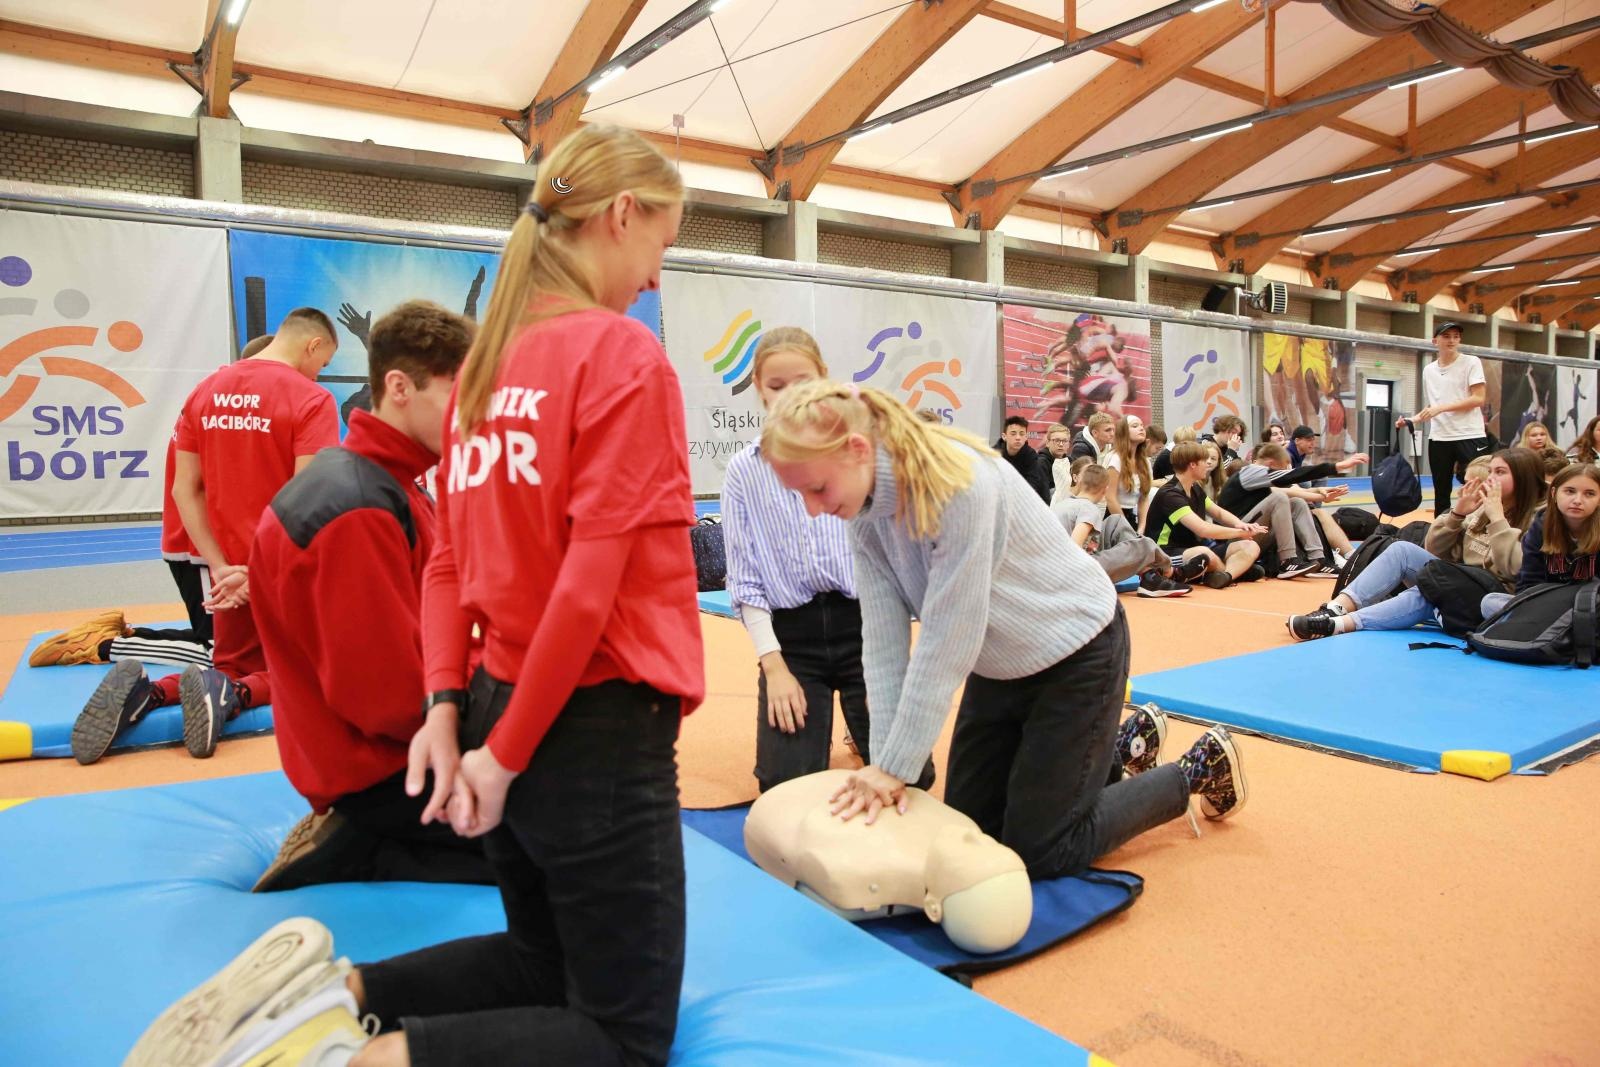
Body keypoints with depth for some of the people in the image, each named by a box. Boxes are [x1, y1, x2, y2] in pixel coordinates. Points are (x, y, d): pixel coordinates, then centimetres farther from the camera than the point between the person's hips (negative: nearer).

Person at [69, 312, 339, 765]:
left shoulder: (204, 392, 7)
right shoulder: (311, 399, -14)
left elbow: (185, 491, 5)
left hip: (231, 573, 6)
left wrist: (222, 567, 1)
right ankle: (230, 693, -18)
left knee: (233, 665, 22)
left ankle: (145, 691, -6)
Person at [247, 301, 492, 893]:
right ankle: (344, 857, -4)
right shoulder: (358, 511, -23)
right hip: (379, 769, -10)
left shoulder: (392, 485, 9)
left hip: (403, 744, 10)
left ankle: (356, 836, 10)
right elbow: (390, 692, -25)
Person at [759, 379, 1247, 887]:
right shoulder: (865, 509, -12)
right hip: (1001, 661, 8)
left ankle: (1200, 769, 17)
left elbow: (947, 644, -31)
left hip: (1076, 649, -7)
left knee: (1037, 850, -2)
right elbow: (884, 637, -12)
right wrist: (882, 762, -17)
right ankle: (1121, 743, 33)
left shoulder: (959, 486, -35)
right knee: (969, 825, 15)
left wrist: (896, 767, -25)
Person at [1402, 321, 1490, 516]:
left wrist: (1442, 408, -17)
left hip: (1470, 437, -5)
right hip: (1438, 439, 5)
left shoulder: (1471, 362, -1)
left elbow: (1478, 399, -11)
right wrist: (1410, 420, 4)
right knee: (1441, 494, 8)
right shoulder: (1428, 370, 13)